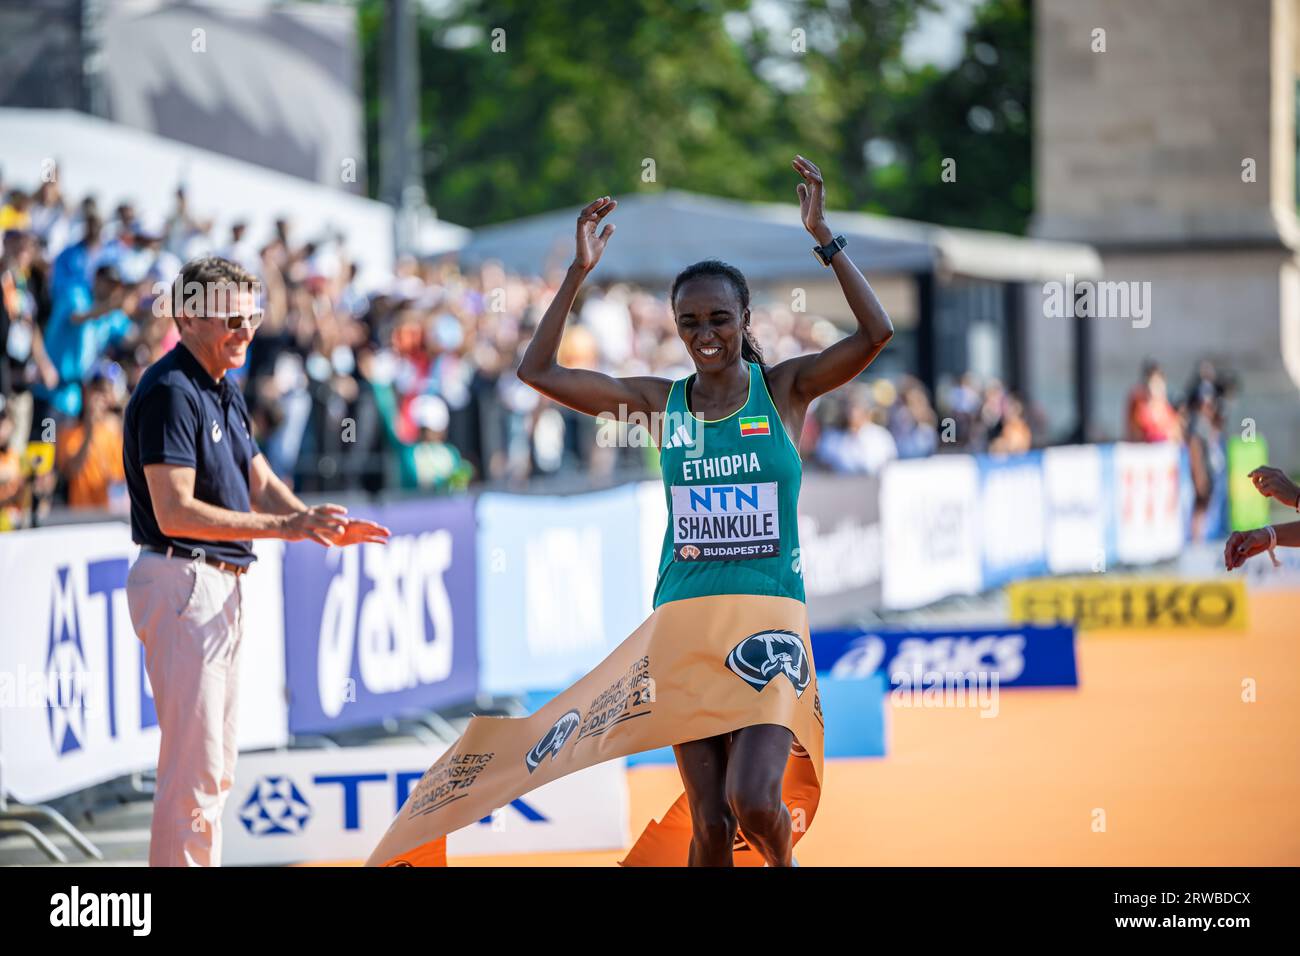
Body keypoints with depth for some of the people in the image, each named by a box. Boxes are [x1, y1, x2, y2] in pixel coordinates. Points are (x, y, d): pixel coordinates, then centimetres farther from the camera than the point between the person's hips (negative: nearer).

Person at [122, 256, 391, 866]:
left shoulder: (224, 392, 15)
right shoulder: (169, 392, -16)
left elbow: (261, 486, 16)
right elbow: (174, 512, -23)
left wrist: (318, 524, -4)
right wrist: (284, 528, -26)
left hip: (222, 586, 10)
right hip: (181, 581, -10)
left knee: (216, 767, 14)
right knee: (194, 766, -9)